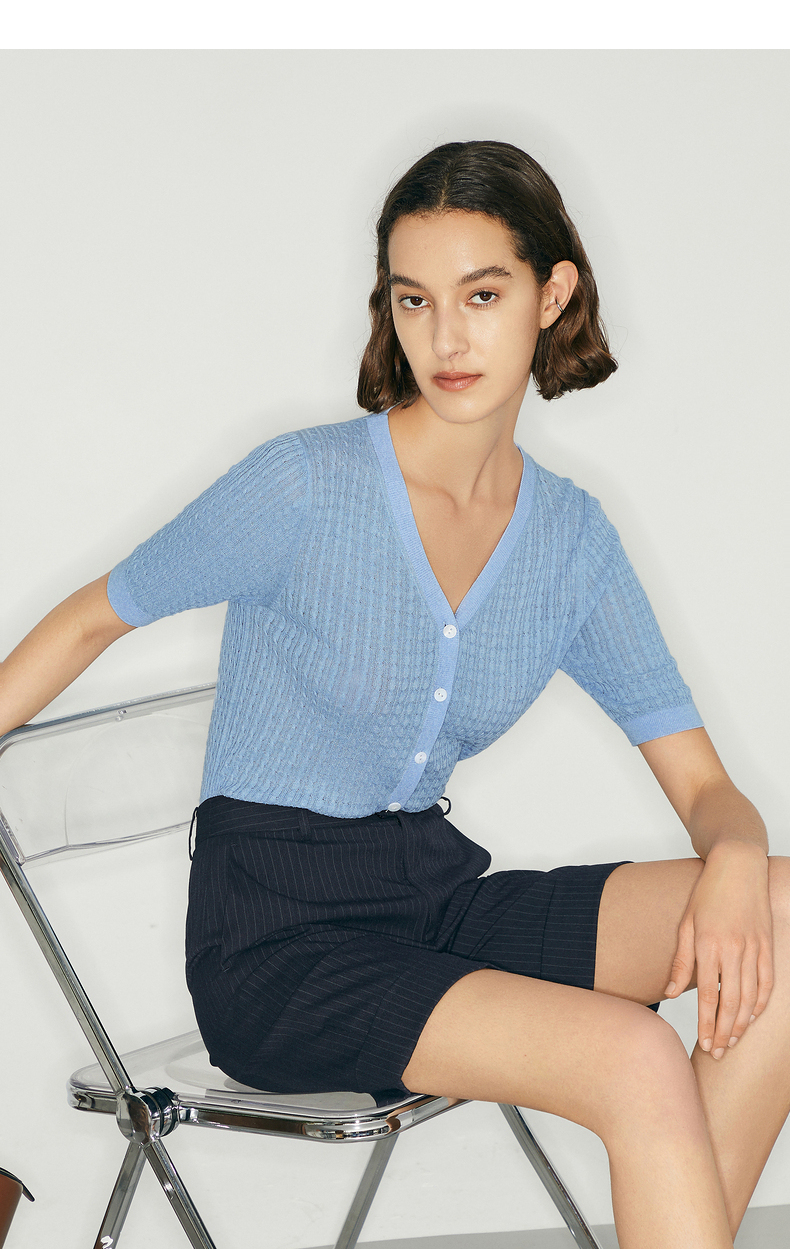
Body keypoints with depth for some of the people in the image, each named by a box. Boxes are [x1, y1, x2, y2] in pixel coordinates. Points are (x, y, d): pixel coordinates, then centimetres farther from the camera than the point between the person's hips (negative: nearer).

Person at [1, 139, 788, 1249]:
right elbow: (93, 620, 3)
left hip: (437, 895, 6)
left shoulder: (571, 536, 3)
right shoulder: (305, 489, -11)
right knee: (636, 1060, -28)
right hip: (276, 933, -5)